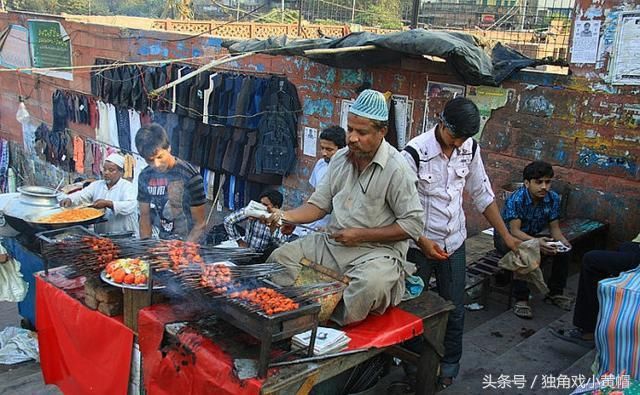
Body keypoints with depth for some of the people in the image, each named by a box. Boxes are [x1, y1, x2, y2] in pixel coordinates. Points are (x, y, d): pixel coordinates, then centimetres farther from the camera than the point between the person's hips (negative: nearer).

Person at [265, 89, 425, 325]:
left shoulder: (396, 169, -13)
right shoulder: (340, 159, 8)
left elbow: (413, 224, -13)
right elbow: (320, 204, 11)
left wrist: (361, 235, -15)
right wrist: (286, 216, -8)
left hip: (377, 249, -6)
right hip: (332, 242, 7)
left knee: (372, 283, -37)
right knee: (280, 258, -6)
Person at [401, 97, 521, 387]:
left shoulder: (470, 149, -3)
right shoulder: (415, 152, -19)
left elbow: (482, 194, 8)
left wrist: (506, 236, 8)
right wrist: (423, 243, -19)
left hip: (454, 243, 4)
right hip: (419, 245, -4)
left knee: (454, 309, 12)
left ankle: (449, 367, 31)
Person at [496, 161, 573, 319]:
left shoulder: (553, 198, -11)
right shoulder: (515, 199, -29)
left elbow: (554, 228, -7)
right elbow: (515, 231, -33)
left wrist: (563, 241, -30)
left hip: (532, 236, 6)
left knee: (564, 250, -12)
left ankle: (555, 293, 4)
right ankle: (521, 300, -26)